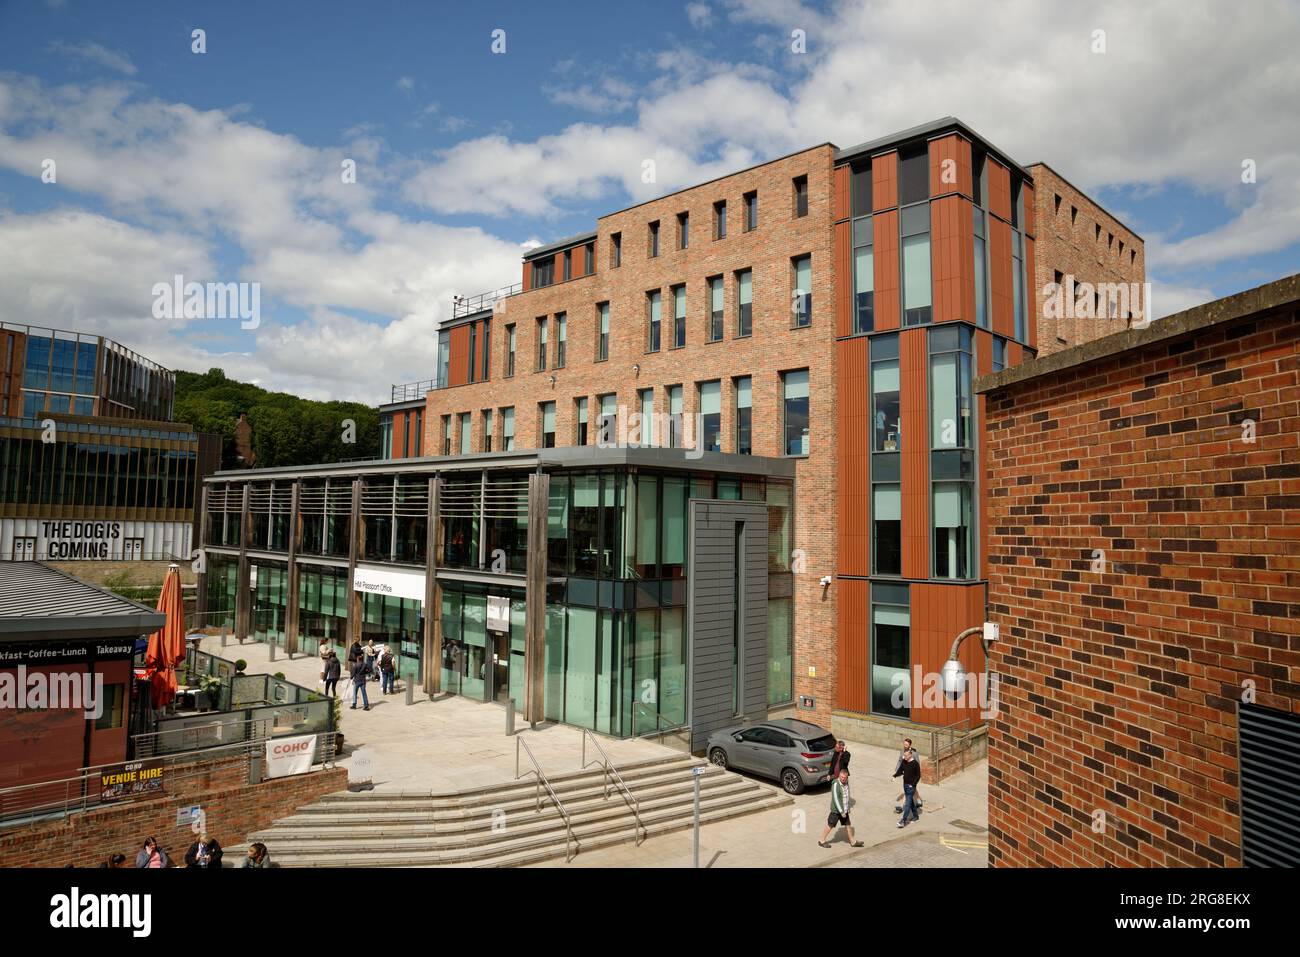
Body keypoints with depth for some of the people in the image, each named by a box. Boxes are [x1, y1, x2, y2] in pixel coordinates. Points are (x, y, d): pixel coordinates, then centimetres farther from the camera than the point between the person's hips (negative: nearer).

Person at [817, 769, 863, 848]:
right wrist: (841, 811, -24)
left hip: (844, 809, 7)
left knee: (848, 825, 17)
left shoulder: (846, 782, 1)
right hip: (836, 810, -7)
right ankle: (821, 841, 18)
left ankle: (853, 841, 32)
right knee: (830, 825, 4)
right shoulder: (836, 784, -24)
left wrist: (848, 808, 20)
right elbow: (836, 799, -25)